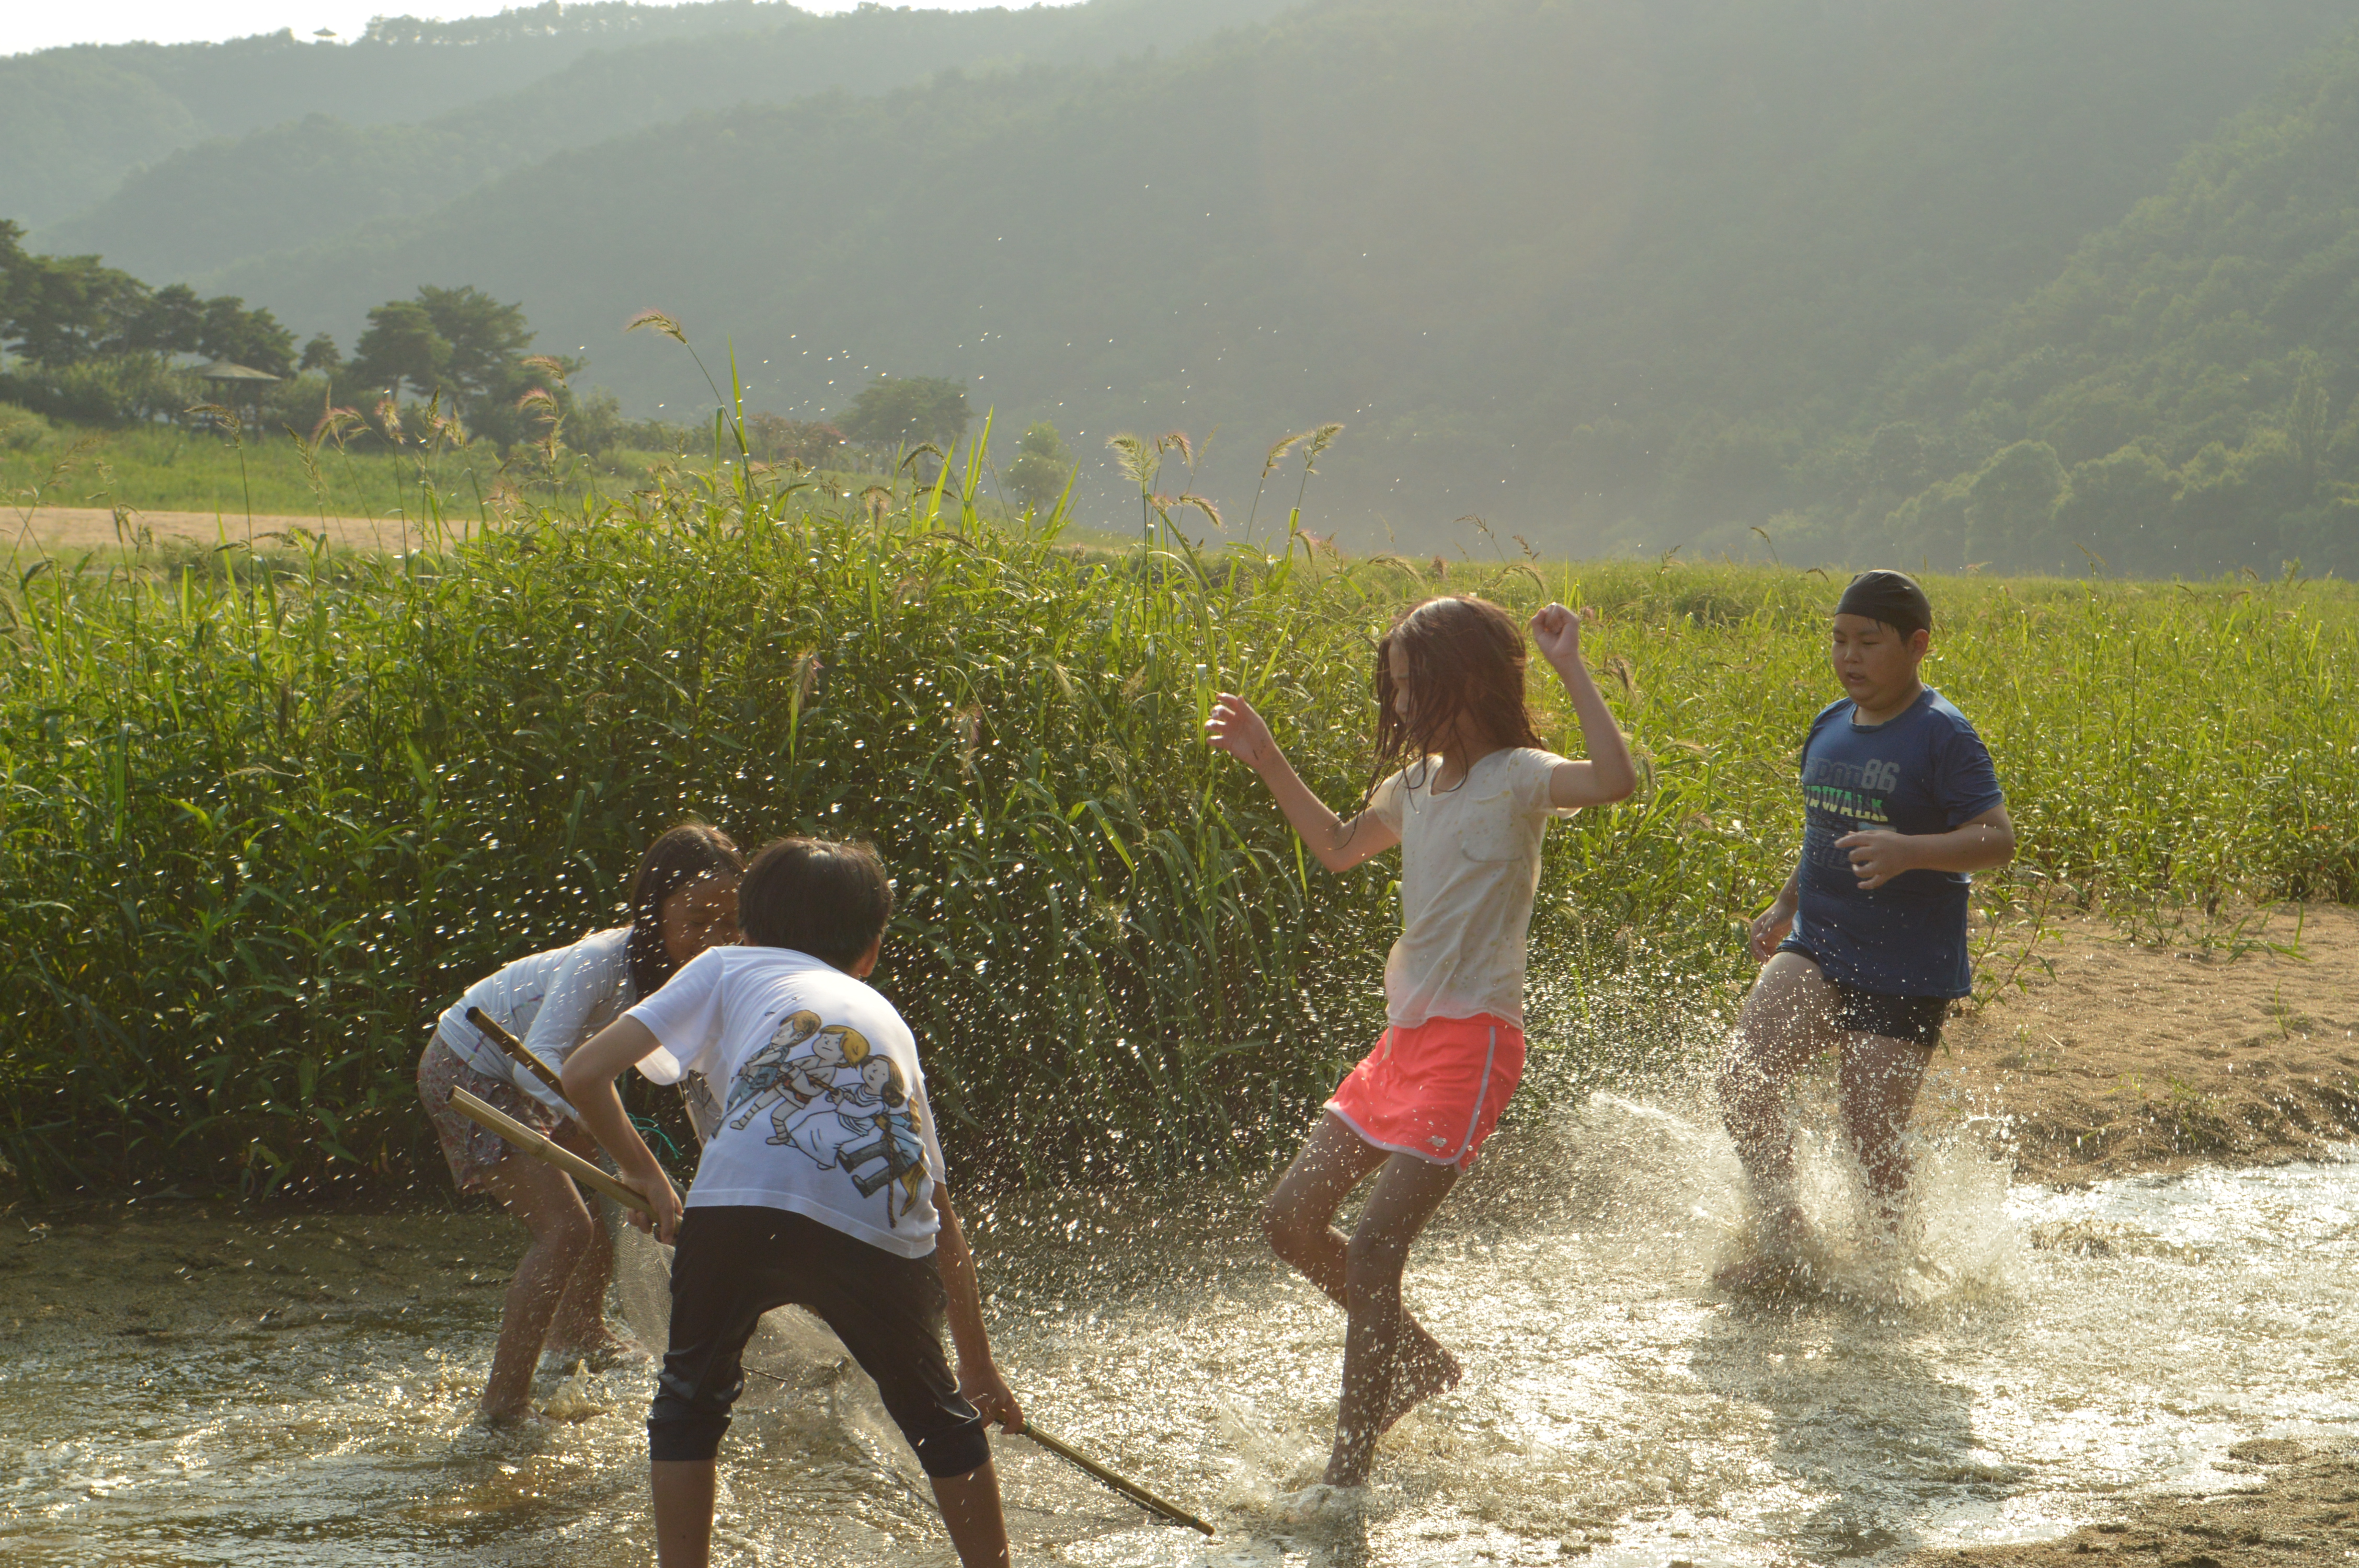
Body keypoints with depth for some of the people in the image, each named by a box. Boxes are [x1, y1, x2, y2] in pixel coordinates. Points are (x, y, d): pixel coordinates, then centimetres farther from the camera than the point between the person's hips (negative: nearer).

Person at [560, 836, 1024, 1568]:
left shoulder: (727, 967, 27)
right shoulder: (889, 1019, 36)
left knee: (689, 1404, 23)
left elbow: (584, 1076, 16)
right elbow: (944, 1220, 40)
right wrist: (979, 1366, 48)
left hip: (741, 1205, -2)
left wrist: (647, 1175, 33)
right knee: (939, 1414, 27)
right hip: (883, 1227, 2)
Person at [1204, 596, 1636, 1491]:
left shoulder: (1516, 779, -11)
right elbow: (1340, 850, 32)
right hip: (1405, 1036, 9)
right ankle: (1418, 1362, 31)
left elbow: (1615, 782, -32)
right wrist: (1266, 761, 25)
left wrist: (1571, 669, -28)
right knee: (1292, 1220, 12)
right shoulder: (1416, 786, 13)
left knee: (1373, 1249, -14)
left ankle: (1348, 1474, -6)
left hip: (1473, 1040, -9)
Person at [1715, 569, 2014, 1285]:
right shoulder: (1830, 727, 12)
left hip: (1906, 967, -6)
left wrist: (1908, 851, -33)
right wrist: (1784, 907, 25)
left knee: (1872, 1136, -3)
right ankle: (1780, 1236, -3)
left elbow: (1997, 839, -18)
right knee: (1742, 1078, -16)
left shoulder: (1943, 737, -11)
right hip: (1818, 948, 6)